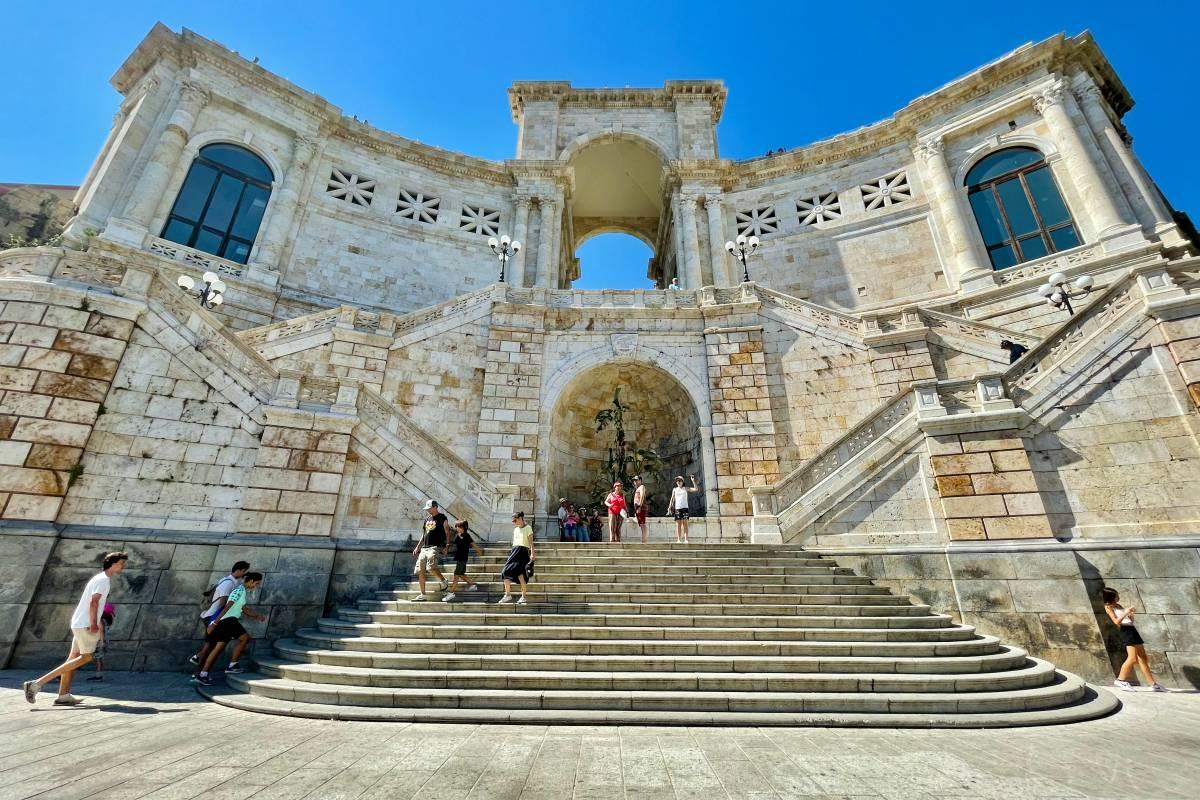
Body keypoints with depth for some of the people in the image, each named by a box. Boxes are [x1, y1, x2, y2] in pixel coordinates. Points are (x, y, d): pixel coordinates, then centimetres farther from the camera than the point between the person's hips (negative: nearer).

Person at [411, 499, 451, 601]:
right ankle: (423, 595, 12)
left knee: (431, 566, -27)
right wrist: (418, 547, 20)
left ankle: (444, 581, -3)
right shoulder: (427, 519, 18)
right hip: (424, 548, 8)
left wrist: (446, 546, -15)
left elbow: (447, 533, -5)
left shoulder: (442, 518, -2)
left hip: (436, 547, -7)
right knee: (420, 571, 3)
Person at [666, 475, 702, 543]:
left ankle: (686, 539, -11)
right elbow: (672, 499, 13)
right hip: (677, 508, 1)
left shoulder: (686, 489, 11)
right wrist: (669, 508, 3)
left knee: (685, 523, -8)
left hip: (684, 507, -1)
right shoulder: (674, 490, 15)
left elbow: (696, 489, 3)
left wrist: (693, 481, -4)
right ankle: (678, 539, -1)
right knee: (678, 524, -1)